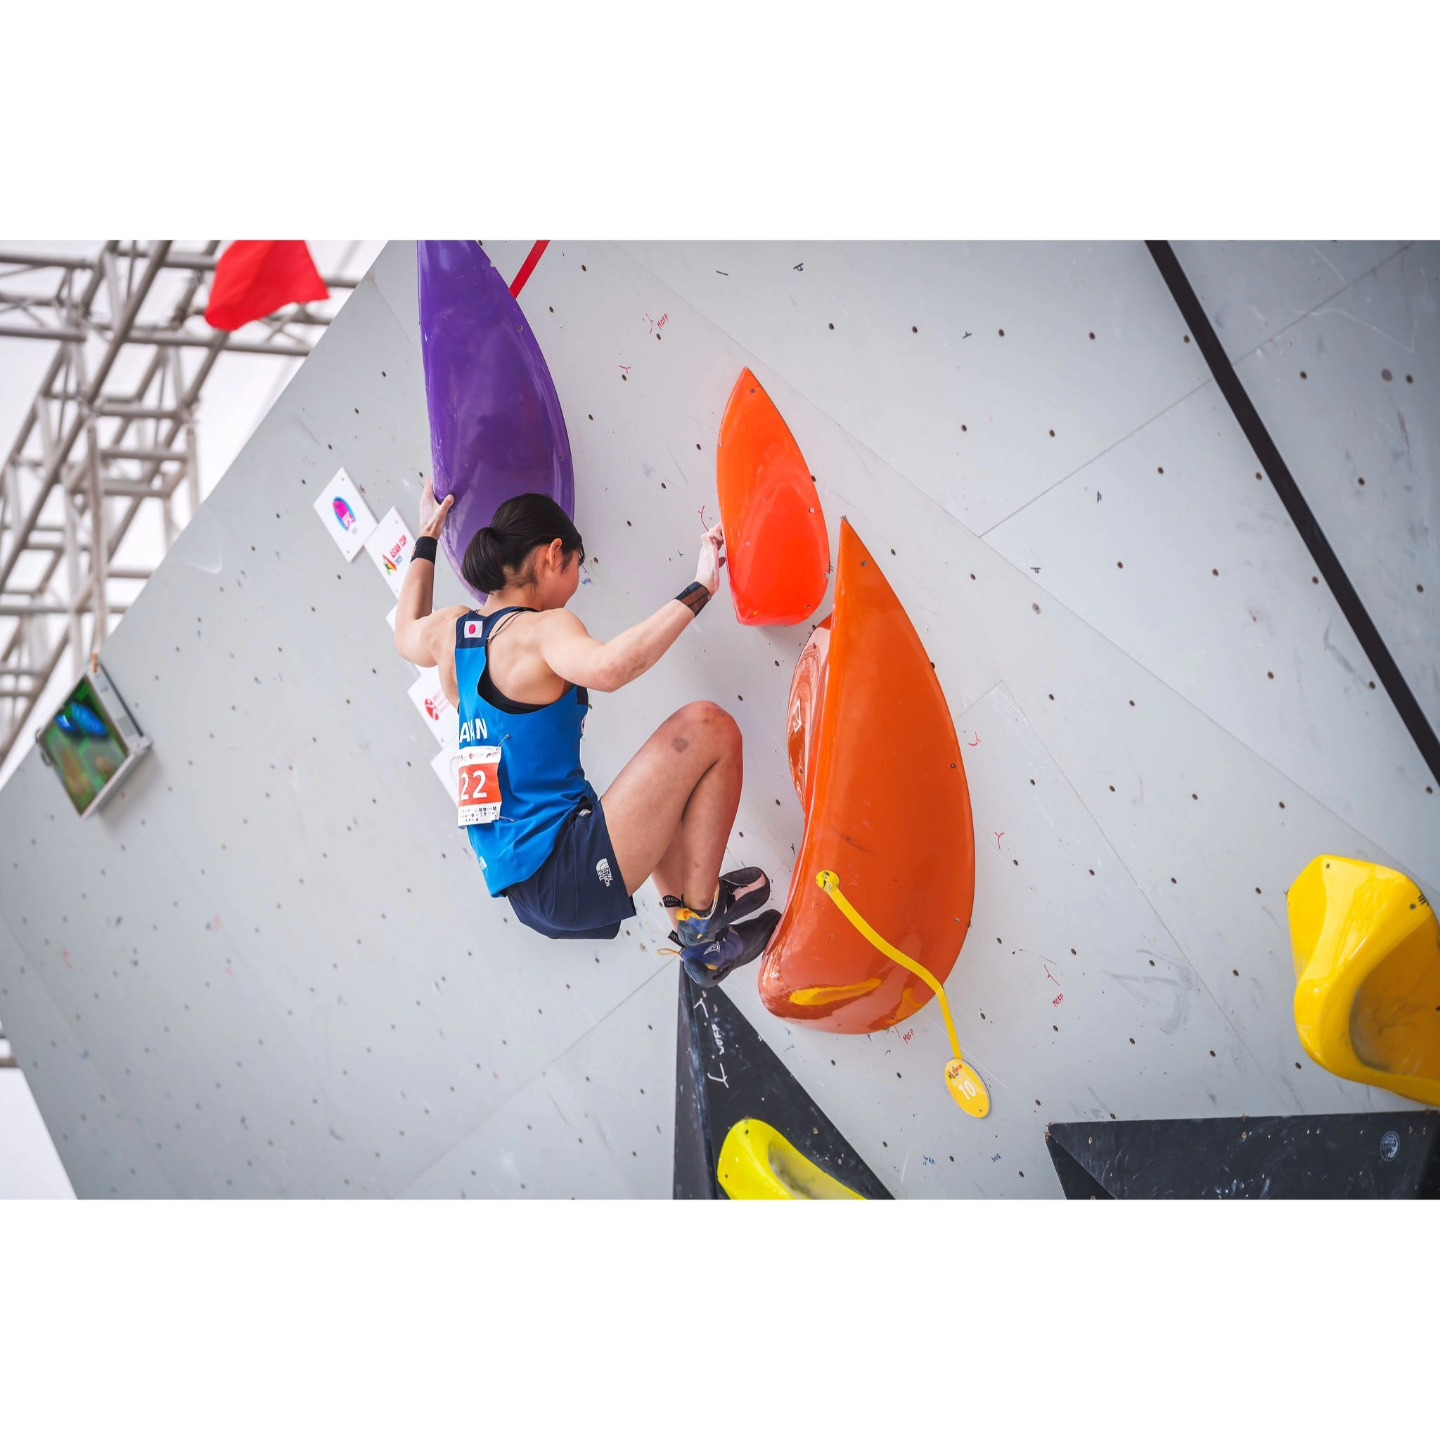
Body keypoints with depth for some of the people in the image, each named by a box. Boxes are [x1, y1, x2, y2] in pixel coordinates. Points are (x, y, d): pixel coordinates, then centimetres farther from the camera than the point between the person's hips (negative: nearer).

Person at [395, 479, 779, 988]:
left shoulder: (451, 631, 12)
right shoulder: (539, 629, -12)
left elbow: (407, 633, 39)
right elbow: (606, 668, -36)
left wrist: (427, 537, 49)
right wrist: (698, 591, -29)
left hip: (528, 896, 10)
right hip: (569, 877, -9)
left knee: (665, 769, 33)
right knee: (709, 729, -8)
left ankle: (700, 944, 25)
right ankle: (701, 918, -2)